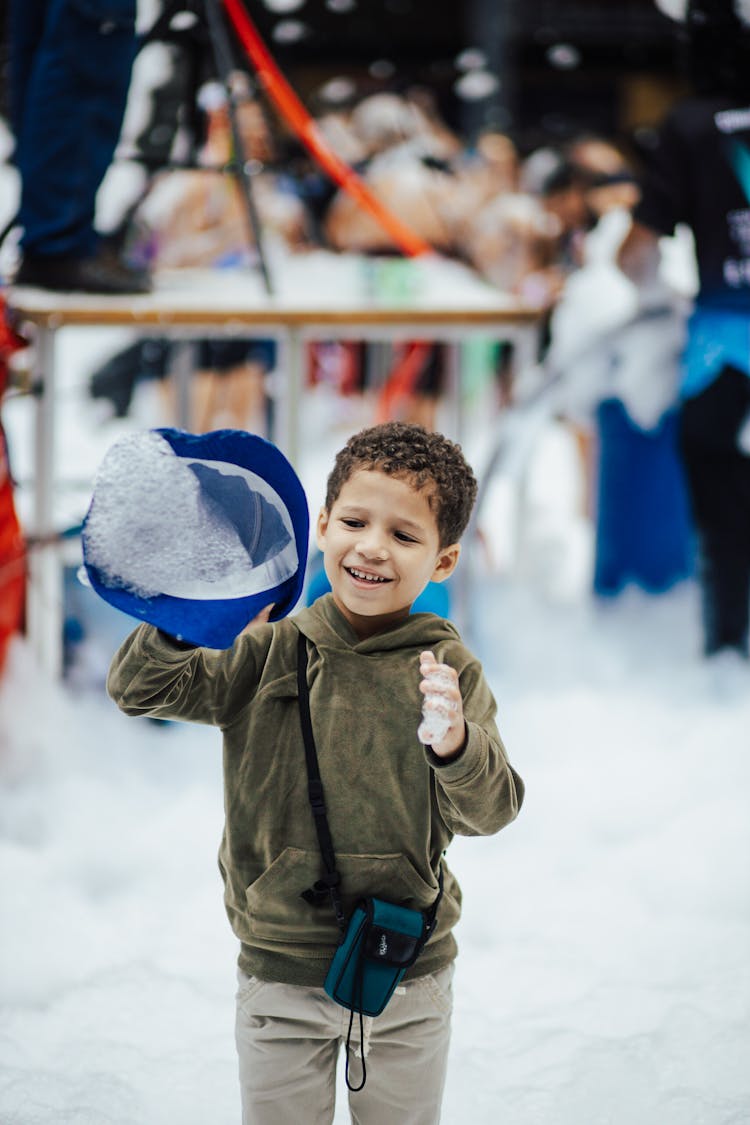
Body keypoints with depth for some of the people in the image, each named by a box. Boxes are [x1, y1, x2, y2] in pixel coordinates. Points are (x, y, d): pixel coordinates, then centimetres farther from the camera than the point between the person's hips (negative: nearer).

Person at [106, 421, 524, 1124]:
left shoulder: (447, 670, -7)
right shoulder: (270, 652, -4)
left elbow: (490, 812, -12)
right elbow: (140, 689, -7)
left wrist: (456, 744, -33)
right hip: (280, 972, 0)